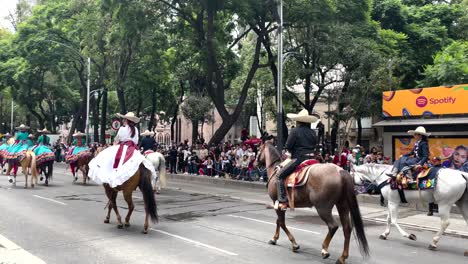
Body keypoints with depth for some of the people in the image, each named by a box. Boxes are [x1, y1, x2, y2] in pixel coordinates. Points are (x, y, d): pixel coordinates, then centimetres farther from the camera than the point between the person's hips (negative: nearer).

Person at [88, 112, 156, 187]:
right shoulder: (135, 130, 11)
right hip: (134, 149, 6)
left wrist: (114, 146, 17)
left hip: (124, 148, -6)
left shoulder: (123, 129, -5)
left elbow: (116, 140, 3)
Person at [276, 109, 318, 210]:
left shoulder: (295, 131, -7)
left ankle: (282, 201, -11)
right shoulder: (313, 132, 12)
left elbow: (287, 146, -6)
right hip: (311, 158, 7)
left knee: (280, 176, -1)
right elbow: (314, 146, 17)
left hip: (298, 159, -7)